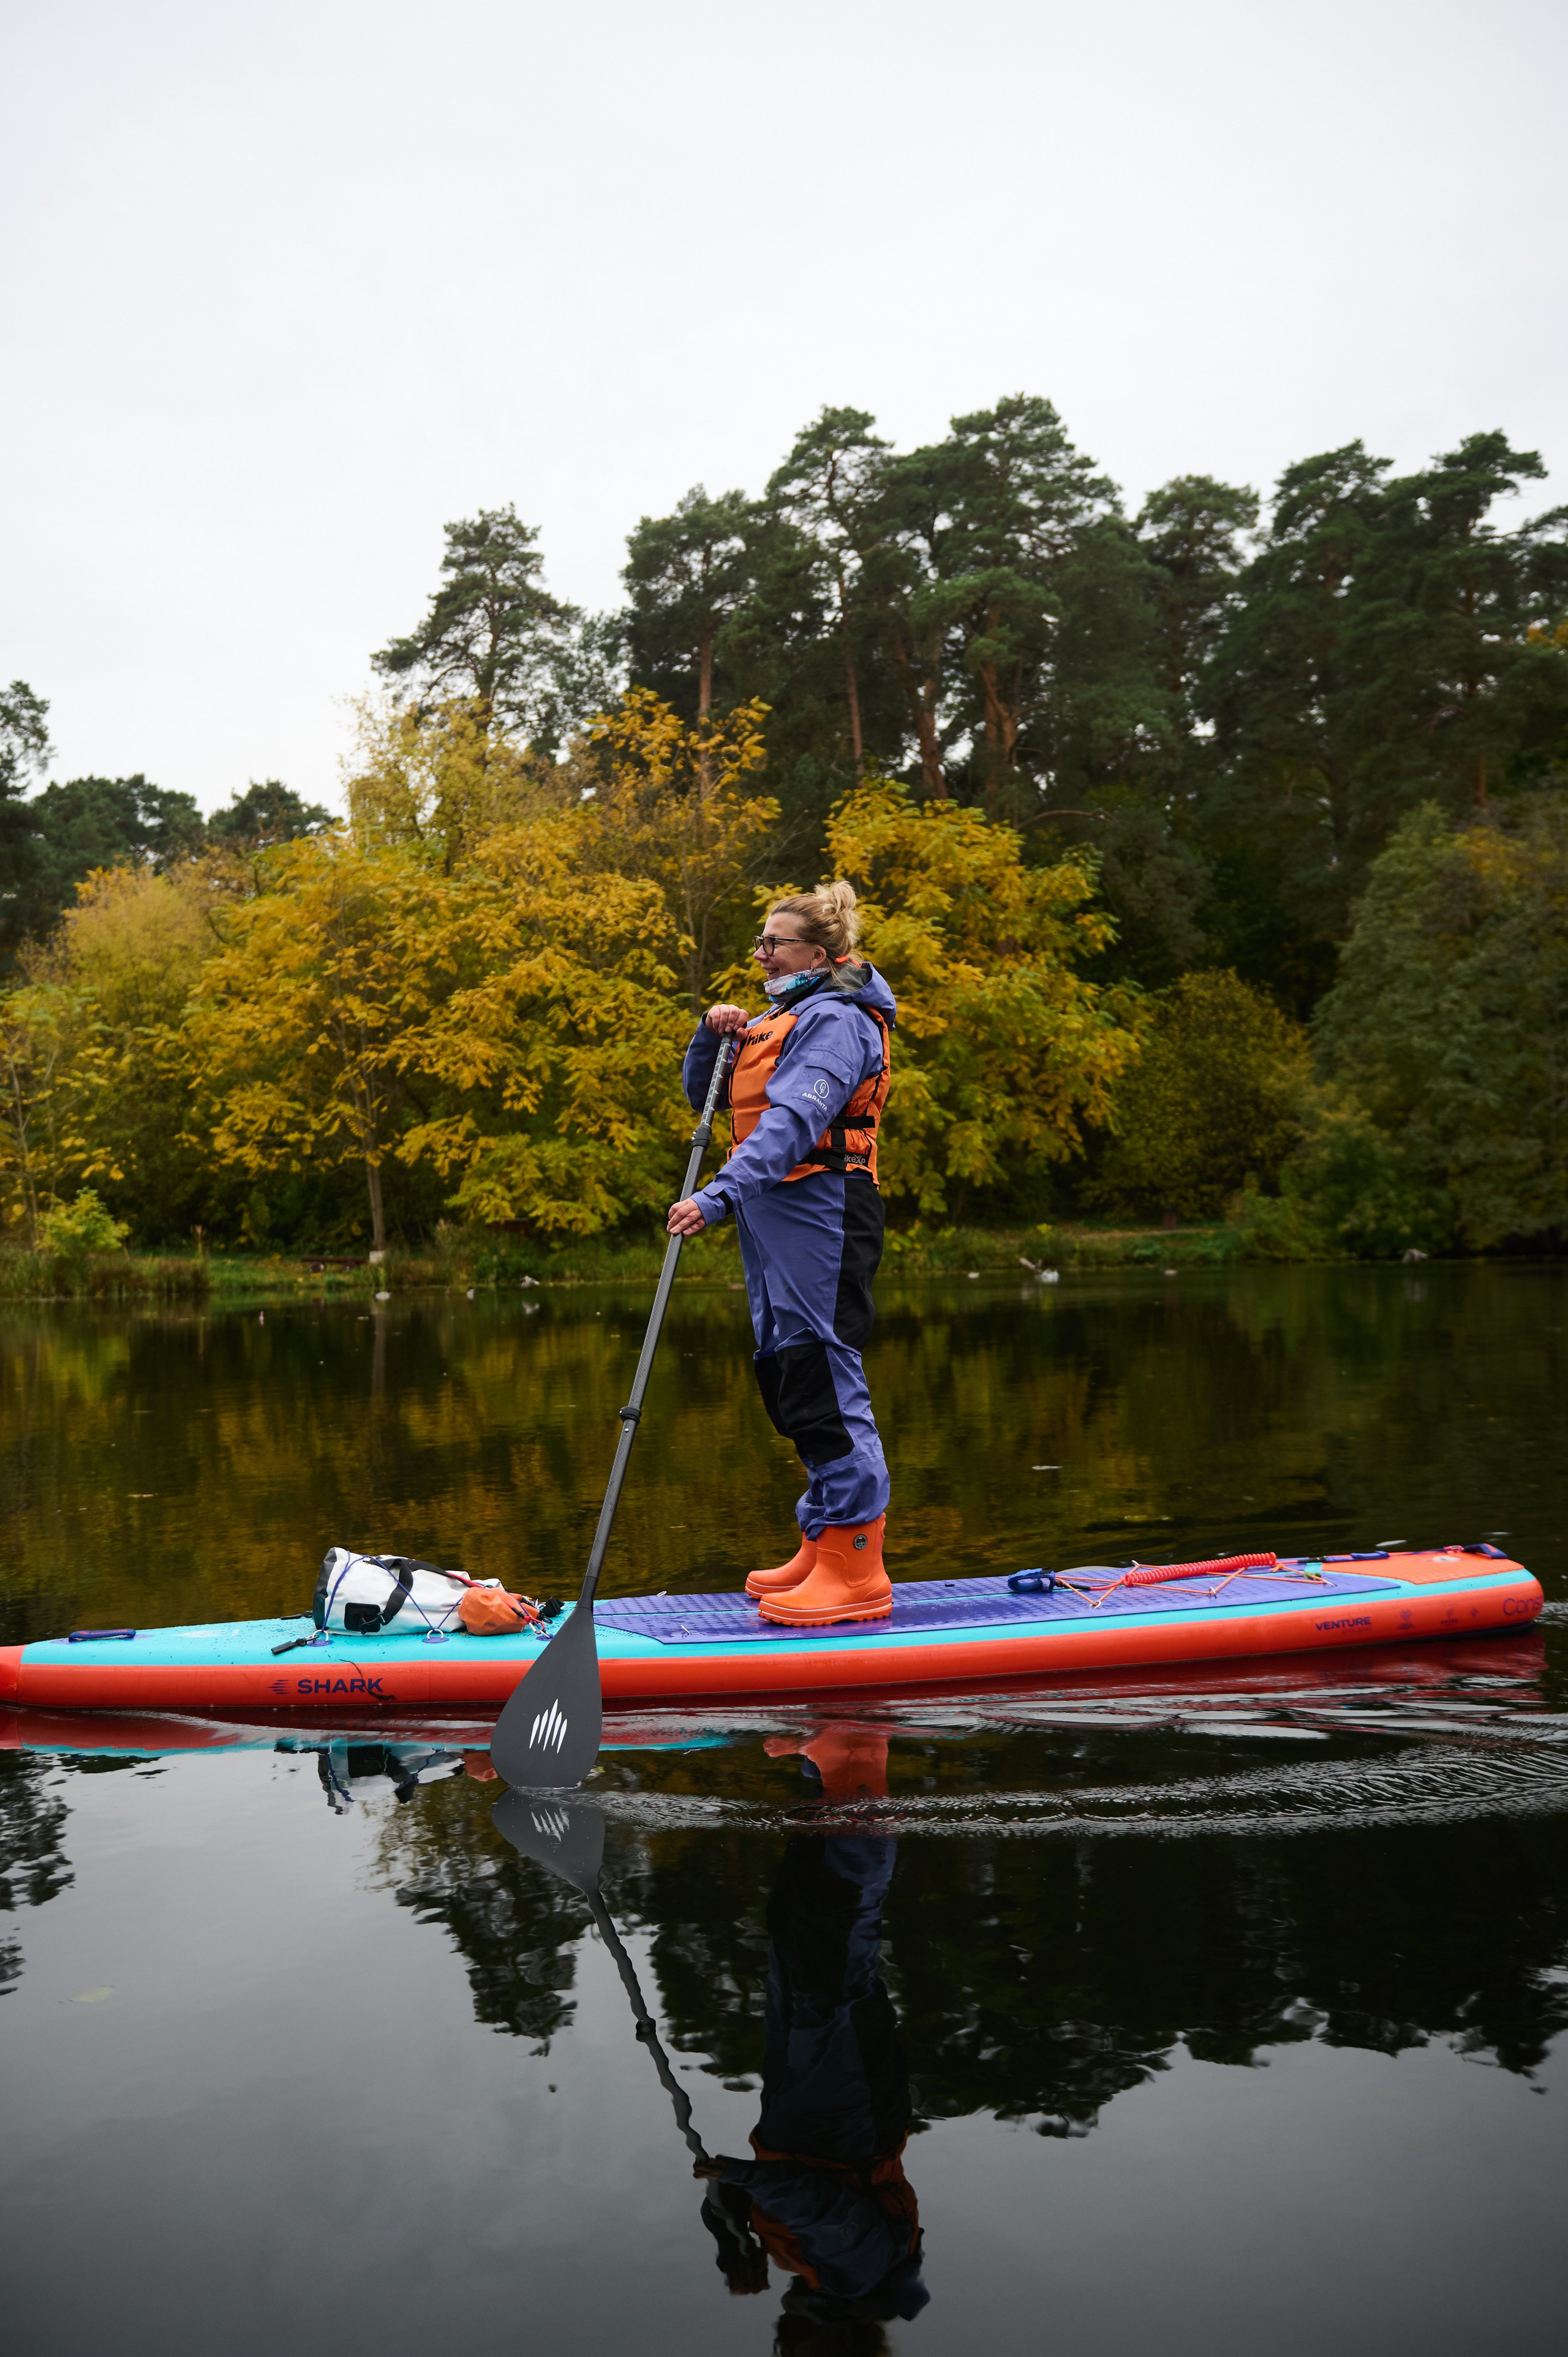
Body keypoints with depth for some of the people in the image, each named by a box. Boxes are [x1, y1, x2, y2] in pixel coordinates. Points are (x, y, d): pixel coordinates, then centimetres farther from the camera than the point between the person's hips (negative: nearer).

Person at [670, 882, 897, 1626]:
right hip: (775, 1220, 10)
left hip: (819, 1214, -10)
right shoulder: (781, 1020, 21)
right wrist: (714, 1035, 3)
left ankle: (856, 1574, -8)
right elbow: (703, 1094, 23)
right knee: (787, 1380, 12)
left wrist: (718, 1197, -35)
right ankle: (824, 1551, 21)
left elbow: (792, 1122, -25)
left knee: (823, 1382, -11)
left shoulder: (834, 1020, -10)